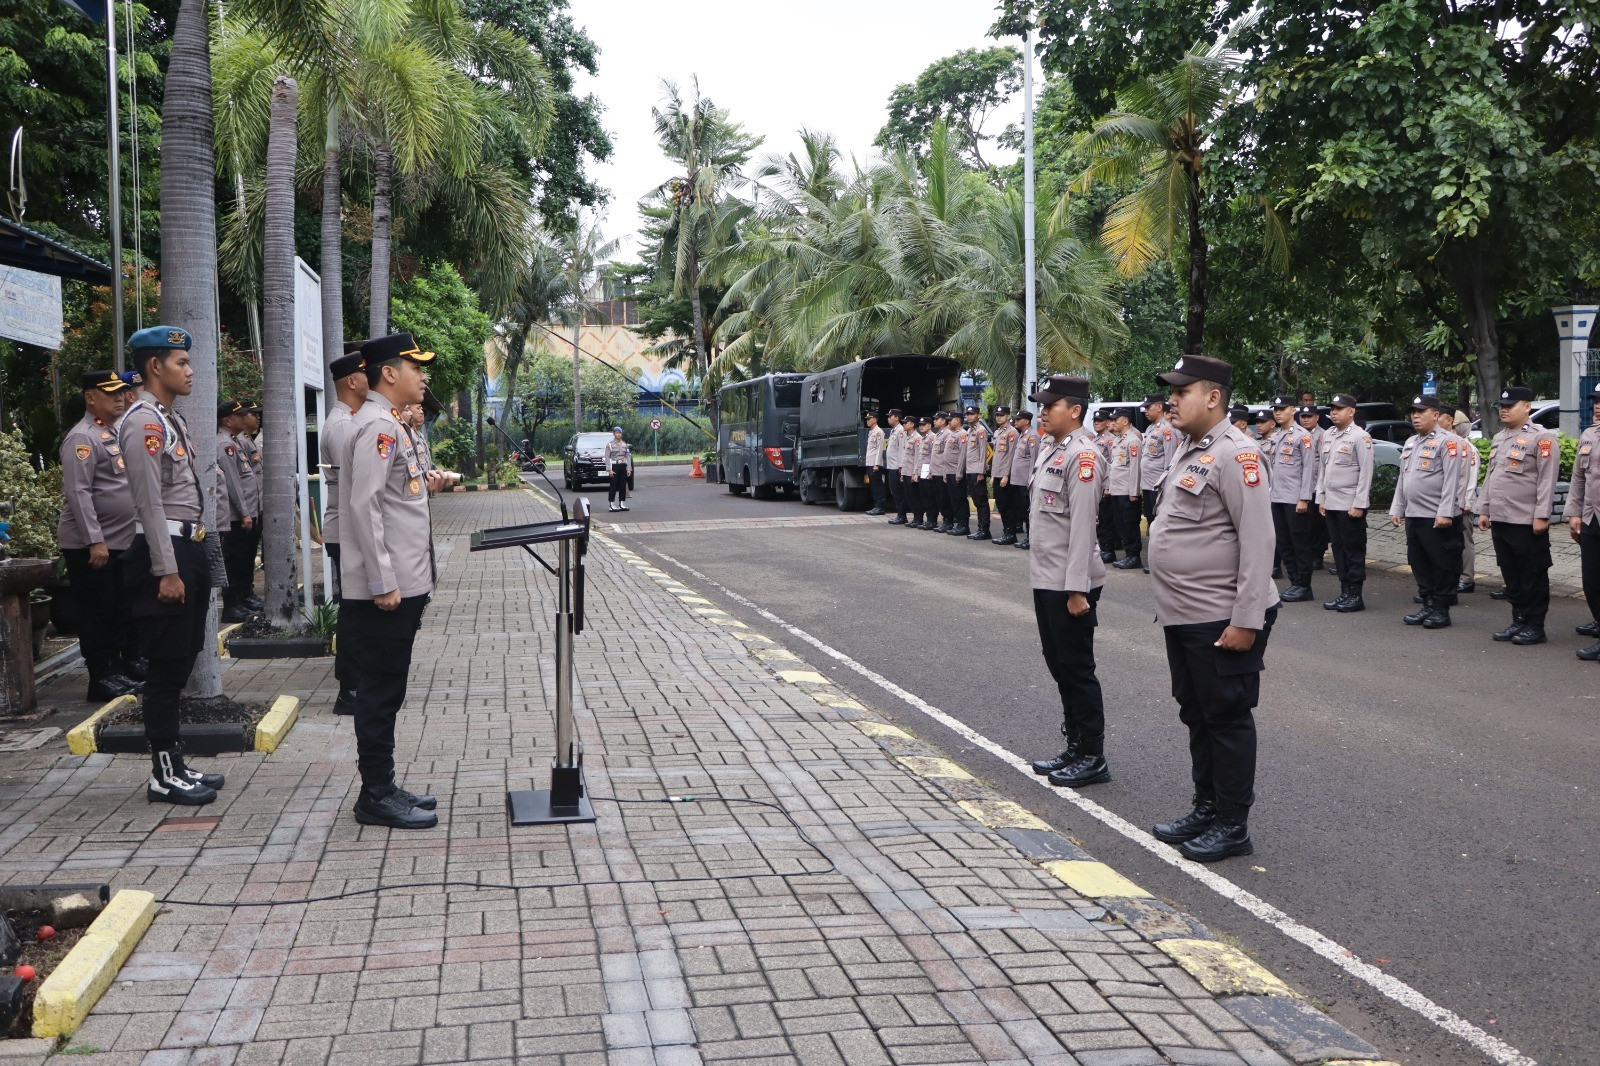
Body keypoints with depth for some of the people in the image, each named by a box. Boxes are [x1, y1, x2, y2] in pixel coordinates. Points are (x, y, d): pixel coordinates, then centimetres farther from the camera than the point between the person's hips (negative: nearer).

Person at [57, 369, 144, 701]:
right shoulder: (82, 438, -14)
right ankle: (103, 678, 3)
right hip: (90, 546, -9)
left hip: (121, 542, 9)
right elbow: (78, 493, -21)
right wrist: (95, 541, -24)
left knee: (124, 609, 17)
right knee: (98, 613, -2)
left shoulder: (114, 434, 15)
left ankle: (130, 663, 28)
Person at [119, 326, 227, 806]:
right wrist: (166, 571, -21)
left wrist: (192, 561, 18)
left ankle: (175, 763, 22)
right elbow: (150, 501, -19)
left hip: (188, 548, 10)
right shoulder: (143, 422, -14)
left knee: (180, 663, 14)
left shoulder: (171, 420, 16)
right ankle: (164, 776, 4)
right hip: (164, 552, -10)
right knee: (166, 667, -4)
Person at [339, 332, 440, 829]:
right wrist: (383, 583, -22)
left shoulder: (390, 425, 17)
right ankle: (376, 797, 4)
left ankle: (383, 787, 22)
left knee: (384, 690, 14)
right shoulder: (378, 426, -15)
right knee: (381, 692, -3)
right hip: (384, 588, -10)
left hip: (401, 583, 10)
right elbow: (365, 505, -21)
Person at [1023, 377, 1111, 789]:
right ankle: (1074, 748, 26)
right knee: (1059, 666, 16)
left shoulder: (1082, 455, -16)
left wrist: (1077, 588, -22)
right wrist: (1043, 577, 19)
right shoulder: (1050, 453, 14)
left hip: (1069, 584, -10)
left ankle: (1093, 758, 9)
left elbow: (1082, 524, -20)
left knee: (1077, 669, -1)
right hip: (1045, 581, 10)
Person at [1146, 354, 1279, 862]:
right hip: (1183, 616, 10)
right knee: (1196, 715, 18)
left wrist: (1246, 620, -23)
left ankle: (1233, 827, 12)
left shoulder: (1234, 454, -17)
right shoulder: (1188, 449, 13)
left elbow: (1258, 541, -21)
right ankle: (1205, 809, 31)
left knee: (1227, 719, 1)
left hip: (1220, 621, -10)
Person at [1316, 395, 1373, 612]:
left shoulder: (1360, 437, -9)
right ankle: (1344, 592, 17)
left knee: (1354, 550, 0)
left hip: (1351, 505, -7)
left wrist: (1359, 504, -15)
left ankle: (1355, 595, 6)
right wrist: (1321, 499, 11)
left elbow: (1366, 472, -12)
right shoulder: (1327, 436, 12)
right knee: (1338, 549, 10)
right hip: (1331, 503, 7)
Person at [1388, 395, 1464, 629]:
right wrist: (1397, 509, 16)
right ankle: (1428, 606, 21)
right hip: (1413, 516, 8)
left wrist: (1445, 513, -21)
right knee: (1419, 565, 12)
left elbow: (1451, 480, -15)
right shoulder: (1410, 443, 17)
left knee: (1443, 566, 0)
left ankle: (1441, 610, 7)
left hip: (1438, 519, -8)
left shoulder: (1447, 442, -9)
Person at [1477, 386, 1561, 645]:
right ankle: (1518, 621, 21)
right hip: (1500, 520, 8)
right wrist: (1484, 510, 15)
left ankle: (1535, 627, 8)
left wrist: (1542, 516, -18)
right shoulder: (1499, 438, 16)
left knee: (1533, 576, 1)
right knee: (1511, 575, 13)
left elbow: (1547, 480, -13)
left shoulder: (1542, 438, -8)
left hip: (1527, 523, -8)